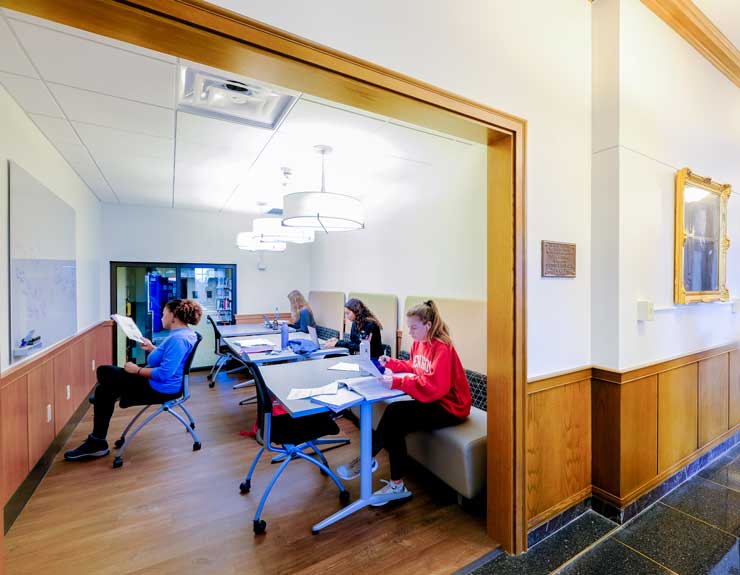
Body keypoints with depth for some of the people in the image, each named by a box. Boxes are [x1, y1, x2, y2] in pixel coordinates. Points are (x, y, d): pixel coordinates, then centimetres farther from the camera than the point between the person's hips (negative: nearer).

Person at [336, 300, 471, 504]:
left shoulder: (442, 349, -22)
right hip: (430, 401, 8)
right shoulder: (419, 343, 3)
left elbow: (435, 388, -30)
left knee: (394, 412, -20)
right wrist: (392, 363, 1)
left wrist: (397, 382, -34)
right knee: (395, 425, -14)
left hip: (449, 407, -8)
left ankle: (367, 460, 0)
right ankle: (397, 486, -1)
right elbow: (413, 368, 17)